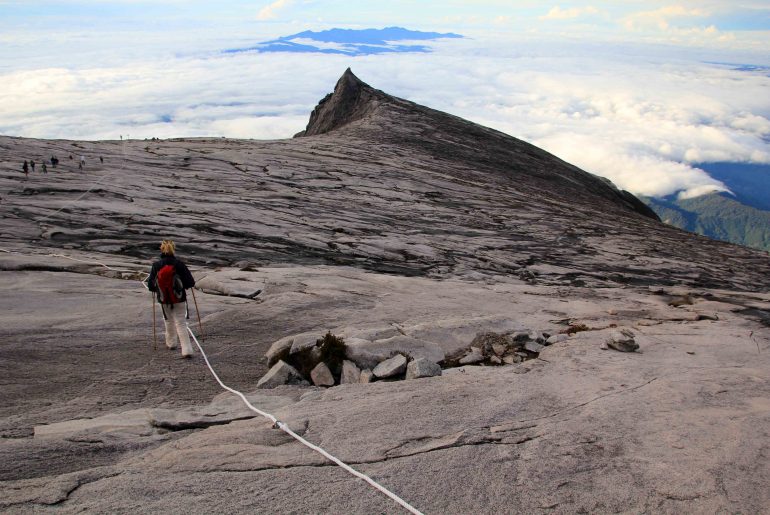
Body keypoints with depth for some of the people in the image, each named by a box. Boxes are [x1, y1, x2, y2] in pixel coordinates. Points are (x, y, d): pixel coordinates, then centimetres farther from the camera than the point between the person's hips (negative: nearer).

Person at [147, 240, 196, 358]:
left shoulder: (156, 265, -10)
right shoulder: (179, 264, -13)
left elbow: (150, 285, -6)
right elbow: (191, 282, -13)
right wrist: (183, 285, 9)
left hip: (164, 300, 1)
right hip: (179, 299, -1)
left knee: (169, 320, 25)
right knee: (181, 323, 4)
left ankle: (171, 343, 41)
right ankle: (187, 350, -5)